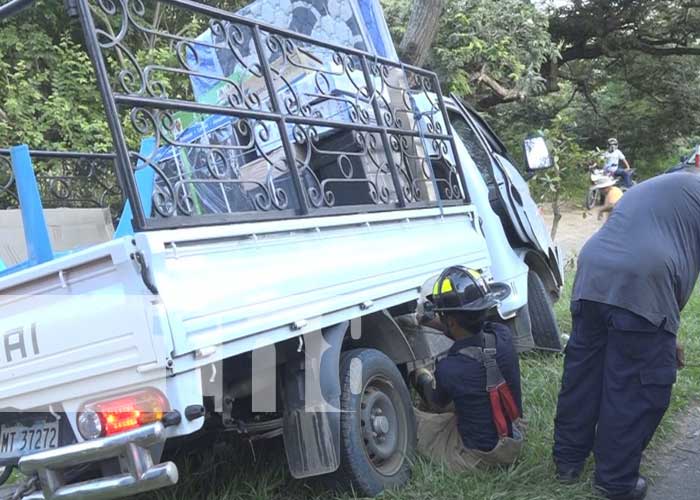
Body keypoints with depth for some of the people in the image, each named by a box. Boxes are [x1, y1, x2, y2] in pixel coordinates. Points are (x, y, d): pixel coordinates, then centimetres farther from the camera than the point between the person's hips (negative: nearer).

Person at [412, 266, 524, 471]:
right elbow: (469, 331, 11)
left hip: (476, 457, -6)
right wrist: (428, 321, 19)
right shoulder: (502, 336, -14)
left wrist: (422, 377, 18)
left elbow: (436, 401, -3)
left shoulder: (449, 369, -28)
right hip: (513, 445, 6)